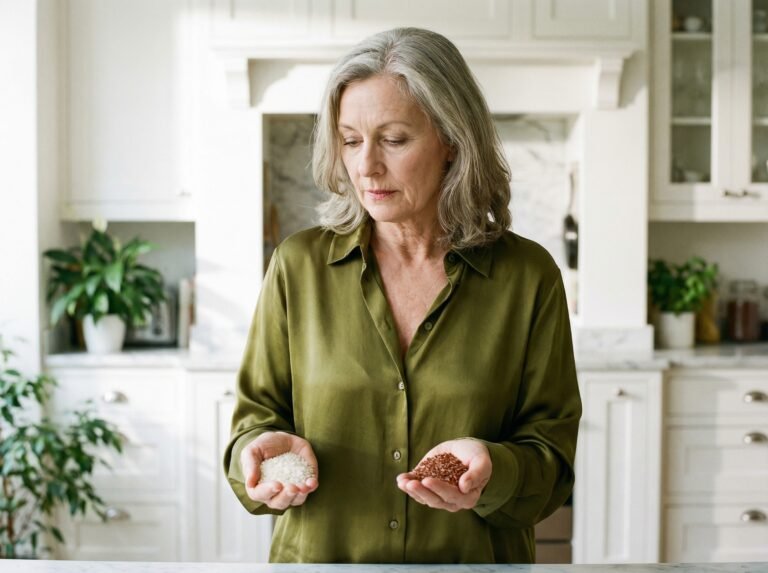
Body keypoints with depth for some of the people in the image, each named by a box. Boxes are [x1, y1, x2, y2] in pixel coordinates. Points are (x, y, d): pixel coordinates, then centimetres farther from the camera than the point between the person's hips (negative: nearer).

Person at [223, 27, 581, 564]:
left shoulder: (528, 277, -7)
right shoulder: (299, 264, -5)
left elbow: (552, 453, -5)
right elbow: (257, 415, 2)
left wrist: (491, 471, -25)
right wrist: (268, 448, -20)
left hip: (472, 559, -1)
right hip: (320, 556, 1)